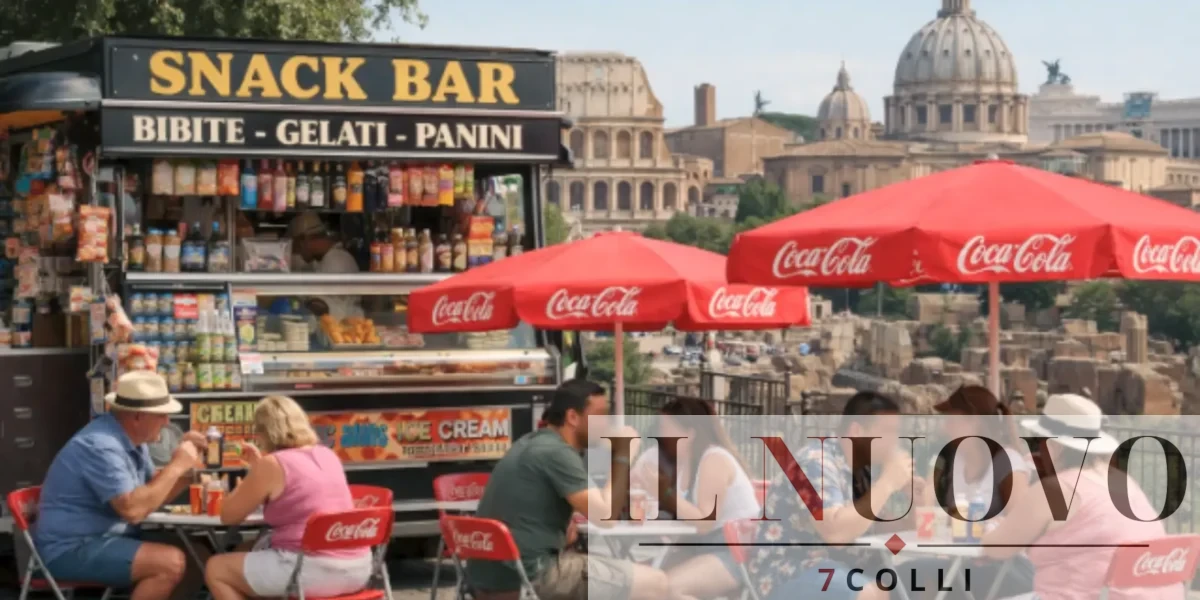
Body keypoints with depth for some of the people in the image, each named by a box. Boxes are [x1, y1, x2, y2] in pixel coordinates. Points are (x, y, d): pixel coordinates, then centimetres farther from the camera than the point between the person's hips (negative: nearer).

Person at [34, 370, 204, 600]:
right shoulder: (101, 446, -23)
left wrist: (186, 465, -2)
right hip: (71, 550, -10)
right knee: (171, 563, -25)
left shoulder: (131, 439, 9)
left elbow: (153, 495, 14)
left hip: (104, 538, 10)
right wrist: (175, 466, -22)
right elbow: (133, 509, -31)